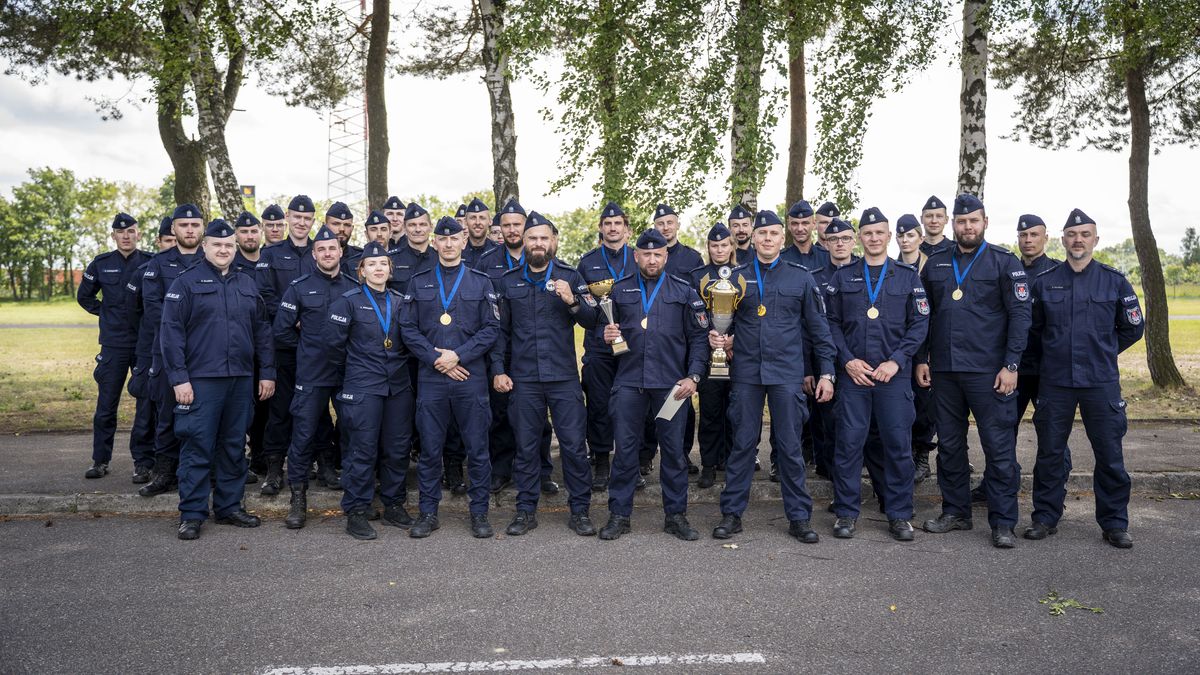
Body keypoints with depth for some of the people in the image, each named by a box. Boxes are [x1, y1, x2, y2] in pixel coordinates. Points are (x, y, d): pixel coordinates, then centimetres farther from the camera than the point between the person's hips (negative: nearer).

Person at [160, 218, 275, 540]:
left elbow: (262, 330, 15)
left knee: (234, 446, 11)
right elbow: (171, 331, -6)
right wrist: (178, 378, -13)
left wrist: (267, 372, 9)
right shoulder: (187, 282, -1)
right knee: (197, 447, -2)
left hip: (241, 379, 5)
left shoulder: (247, 284, 14)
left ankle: (229, 507, 21)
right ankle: (192, 514, 8)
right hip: (201, 379, -5)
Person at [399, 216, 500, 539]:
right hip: (431, 379, 1)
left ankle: (479, 512, 16)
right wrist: (436, 359, -9)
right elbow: (408, 327, 3)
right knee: (429, 449, 6)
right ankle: (428, 512, 19)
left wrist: (458, 355, -12)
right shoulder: (418, 282, 10)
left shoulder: (481, 282, 6)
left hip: (471, 379, -1)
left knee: (477, 448, 4)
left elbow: (491, 328, -1)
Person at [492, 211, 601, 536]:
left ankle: (580, 510, 13)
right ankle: (526, 510, 21)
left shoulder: (570, 277, 4)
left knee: (574, 446, 0)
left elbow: (593, 321, -2)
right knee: (526, 447, 9)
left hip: (564, 377, -1)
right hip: (523, 380, 1)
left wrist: (572, 302, -19)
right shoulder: (508, 281, 8)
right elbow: (500, 330, 11)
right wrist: (498, 370, 3)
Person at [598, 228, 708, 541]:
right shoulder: (620, 290, 9)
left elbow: (698, 337, 6)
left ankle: (676, 515, 18)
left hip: (671, 383, 0)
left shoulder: (684, 292, 7)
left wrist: (693, 376, -4)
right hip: (629, 382, 1)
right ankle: (619, 514, 15)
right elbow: (608, 330, 18)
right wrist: (607, 336, -6)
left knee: (674, 450, 5)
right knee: (625, 448, 4)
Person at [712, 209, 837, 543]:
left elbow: (818, 327, 6)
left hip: (787, 373, -1)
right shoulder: (738, 277, 8)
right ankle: (732, 513, 15)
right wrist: (718, 337, -9)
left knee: (791, 446, 3)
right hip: (746, 372, 1)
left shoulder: (801, 277, 5)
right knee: (743, 443, 6)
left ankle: (799, 517, 14)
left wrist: (826, 372, 2)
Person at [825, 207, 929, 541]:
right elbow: (832, 322, 5)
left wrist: (896, 361, -9)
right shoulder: (843, 276, 8)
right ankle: (846, 512, 12)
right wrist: (847, 360, -7)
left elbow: (920, 323, 2)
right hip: (853, 373, 0)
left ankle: (899, 514, 16)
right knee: (849, 442, 1)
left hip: (894, 374, 0)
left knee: (898, 444, 3)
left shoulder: (907, 276, 7)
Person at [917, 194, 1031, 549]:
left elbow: (1020, 315, -4)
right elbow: (923, 315, 14)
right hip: (944, 371, 4)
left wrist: (1011, 365, -11)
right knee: (949, 445, 11)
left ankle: (1003, 522, 8)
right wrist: (920, 359, 8)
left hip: (989, 372, -4)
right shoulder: (936, 264, 11)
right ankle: (955, 511, 24)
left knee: (999, 448, -1)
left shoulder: (1004, 263, 0)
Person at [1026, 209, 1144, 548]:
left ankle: (1114, 523, 17)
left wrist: (1103, 352, 12)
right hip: (1055, 381, 1)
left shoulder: (1115, 281, 2)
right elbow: (1034, 328, 15)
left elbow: (1133, 328, 11)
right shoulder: (1044, 281, 3)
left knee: (1110, 454, 4)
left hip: (1102, 383, 0)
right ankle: (1045, 517, 19)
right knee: (1050, 452, 7)